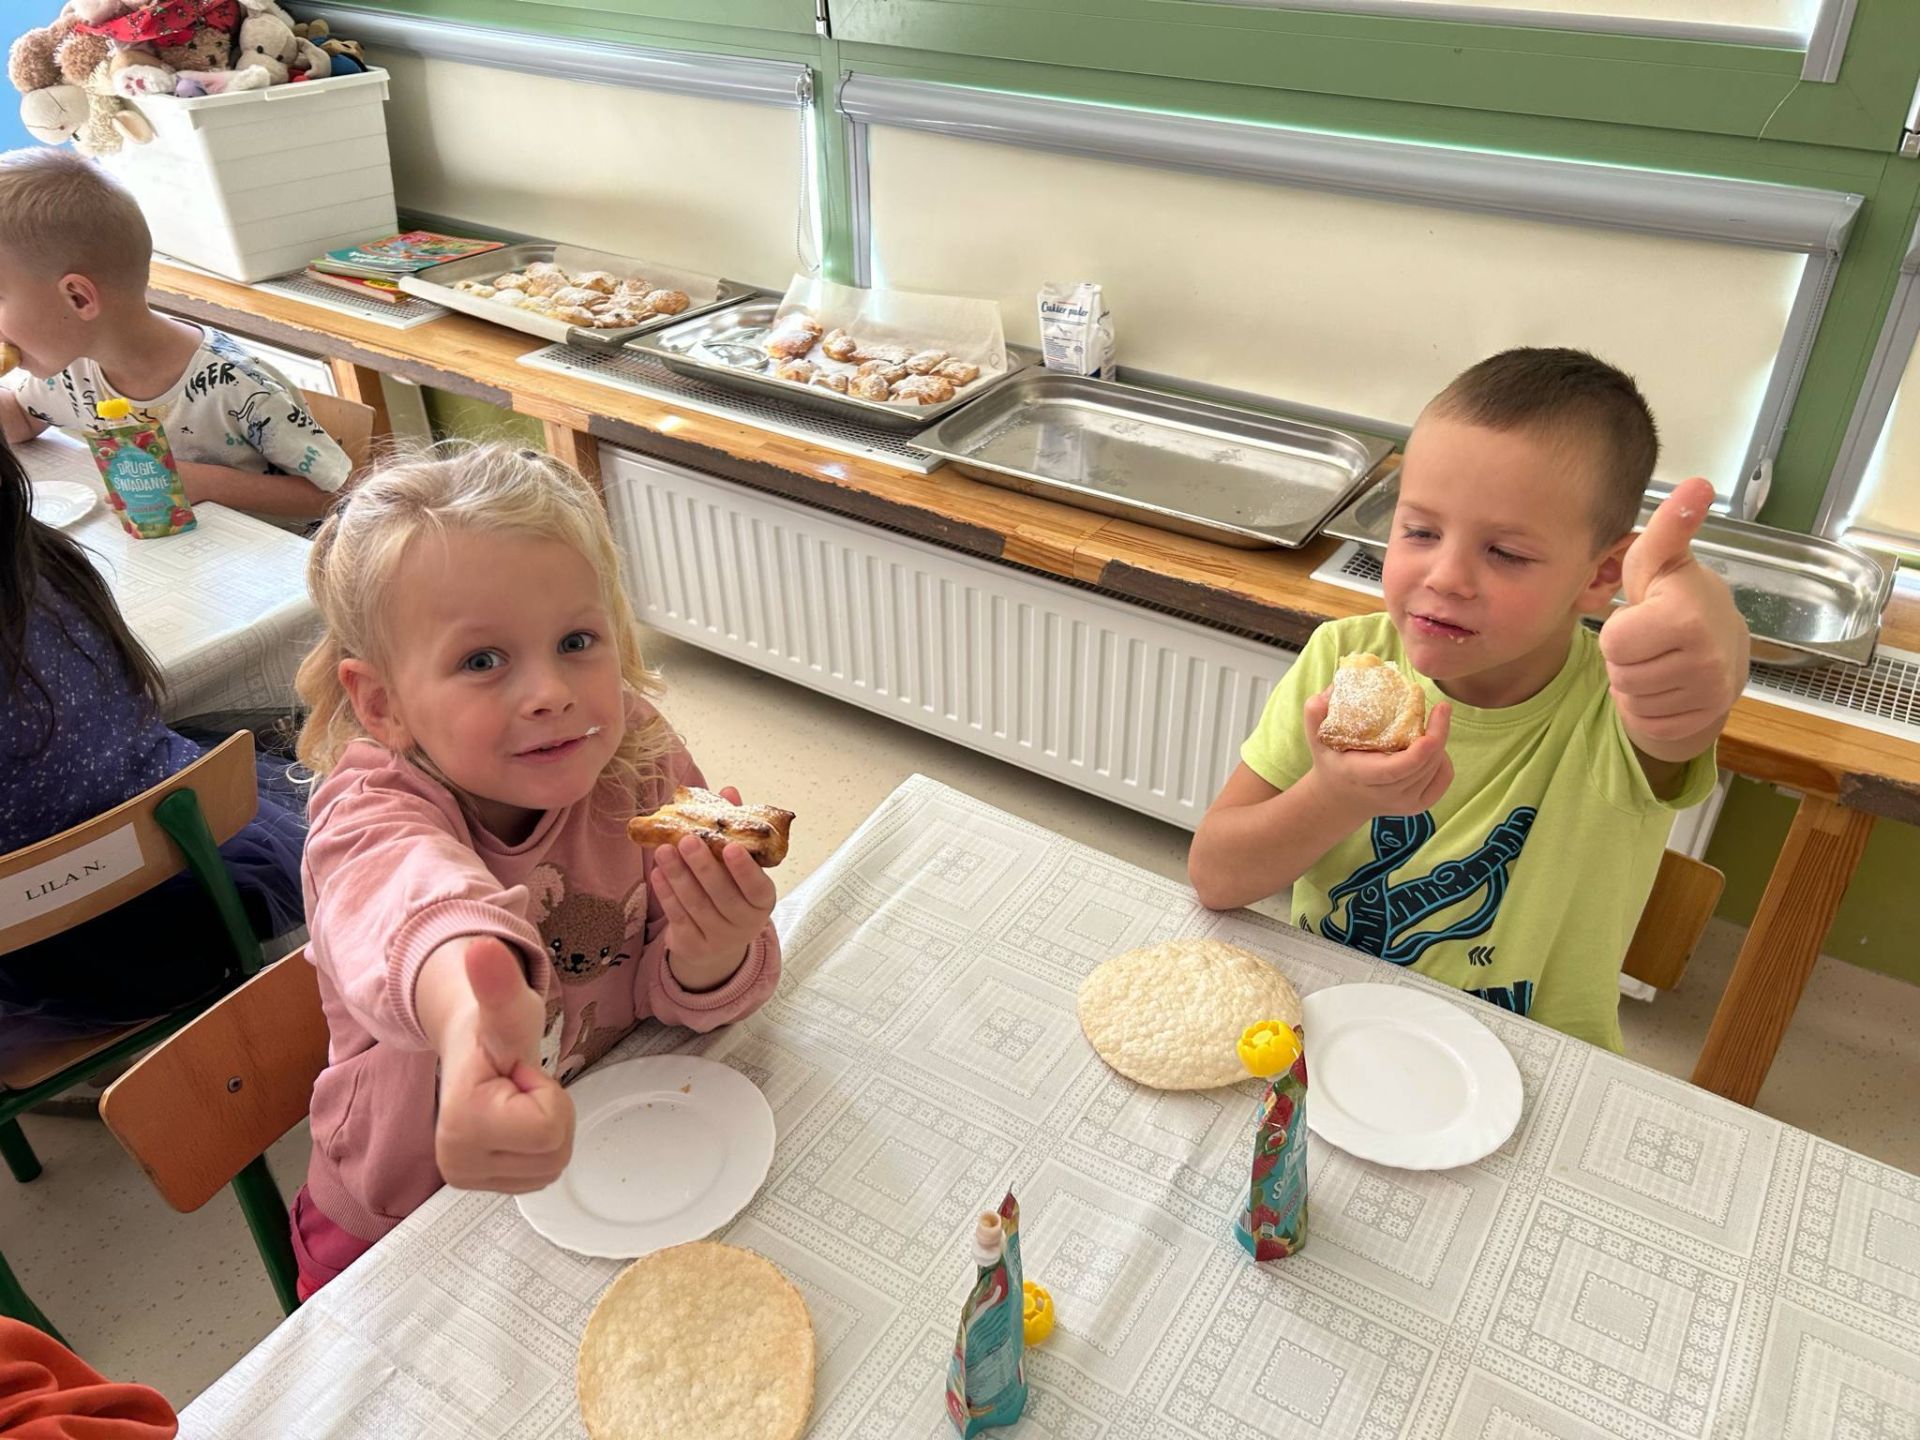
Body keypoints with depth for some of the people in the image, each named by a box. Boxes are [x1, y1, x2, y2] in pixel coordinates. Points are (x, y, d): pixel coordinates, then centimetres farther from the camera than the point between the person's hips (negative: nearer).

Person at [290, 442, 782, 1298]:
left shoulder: (643, 765, -14)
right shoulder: (370, 814, -25)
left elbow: (671, 1001, -12)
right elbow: (414, 902, -52)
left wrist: (713, 957, -36)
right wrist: (471, 1011, -75)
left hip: (611, 1163, 4)